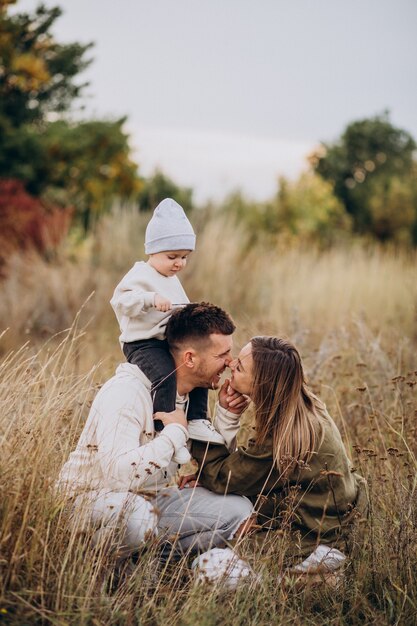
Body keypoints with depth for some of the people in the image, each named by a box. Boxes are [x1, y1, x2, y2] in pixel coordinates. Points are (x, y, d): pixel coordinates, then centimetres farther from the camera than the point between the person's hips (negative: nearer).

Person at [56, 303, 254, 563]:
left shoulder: (191, 393, 3)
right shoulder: (127, 391, -24)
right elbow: (118, 474, -36)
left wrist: (227, 414, -4)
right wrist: (176, 432, -26)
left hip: (153, 499, 8)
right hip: (96, 498, -7)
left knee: (239, 510, -6)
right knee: (136, 516, -40)